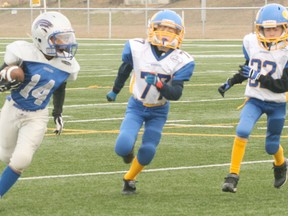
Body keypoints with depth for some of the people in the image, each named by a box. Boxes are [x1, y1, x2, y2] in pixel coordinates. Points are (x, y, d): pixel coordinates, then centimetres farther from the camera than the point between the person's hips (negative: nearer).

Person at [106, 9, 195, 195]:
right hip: (136, 107, -1)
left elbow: (176, 94, -24)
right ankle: (128, 151, 20)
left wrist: (158, 83, -44)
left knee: (148, 152, -6)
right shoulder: (137, 48, -18)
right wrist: (115, 91, 21)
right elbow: (125, 70, 5)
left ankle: (129, 179, 26)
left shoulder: (181, 61, -19)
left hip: (158, 112, 1)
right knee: (123, 147, -20)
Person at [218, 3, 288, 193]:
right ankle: (233, 176, -17)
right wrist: (230, 83, 10)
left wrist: (258, 77, -31)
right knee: (242, 131, -22)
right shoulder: (251, 42, -6)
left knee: (272, 145, 10)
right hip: (254, 100, 2)